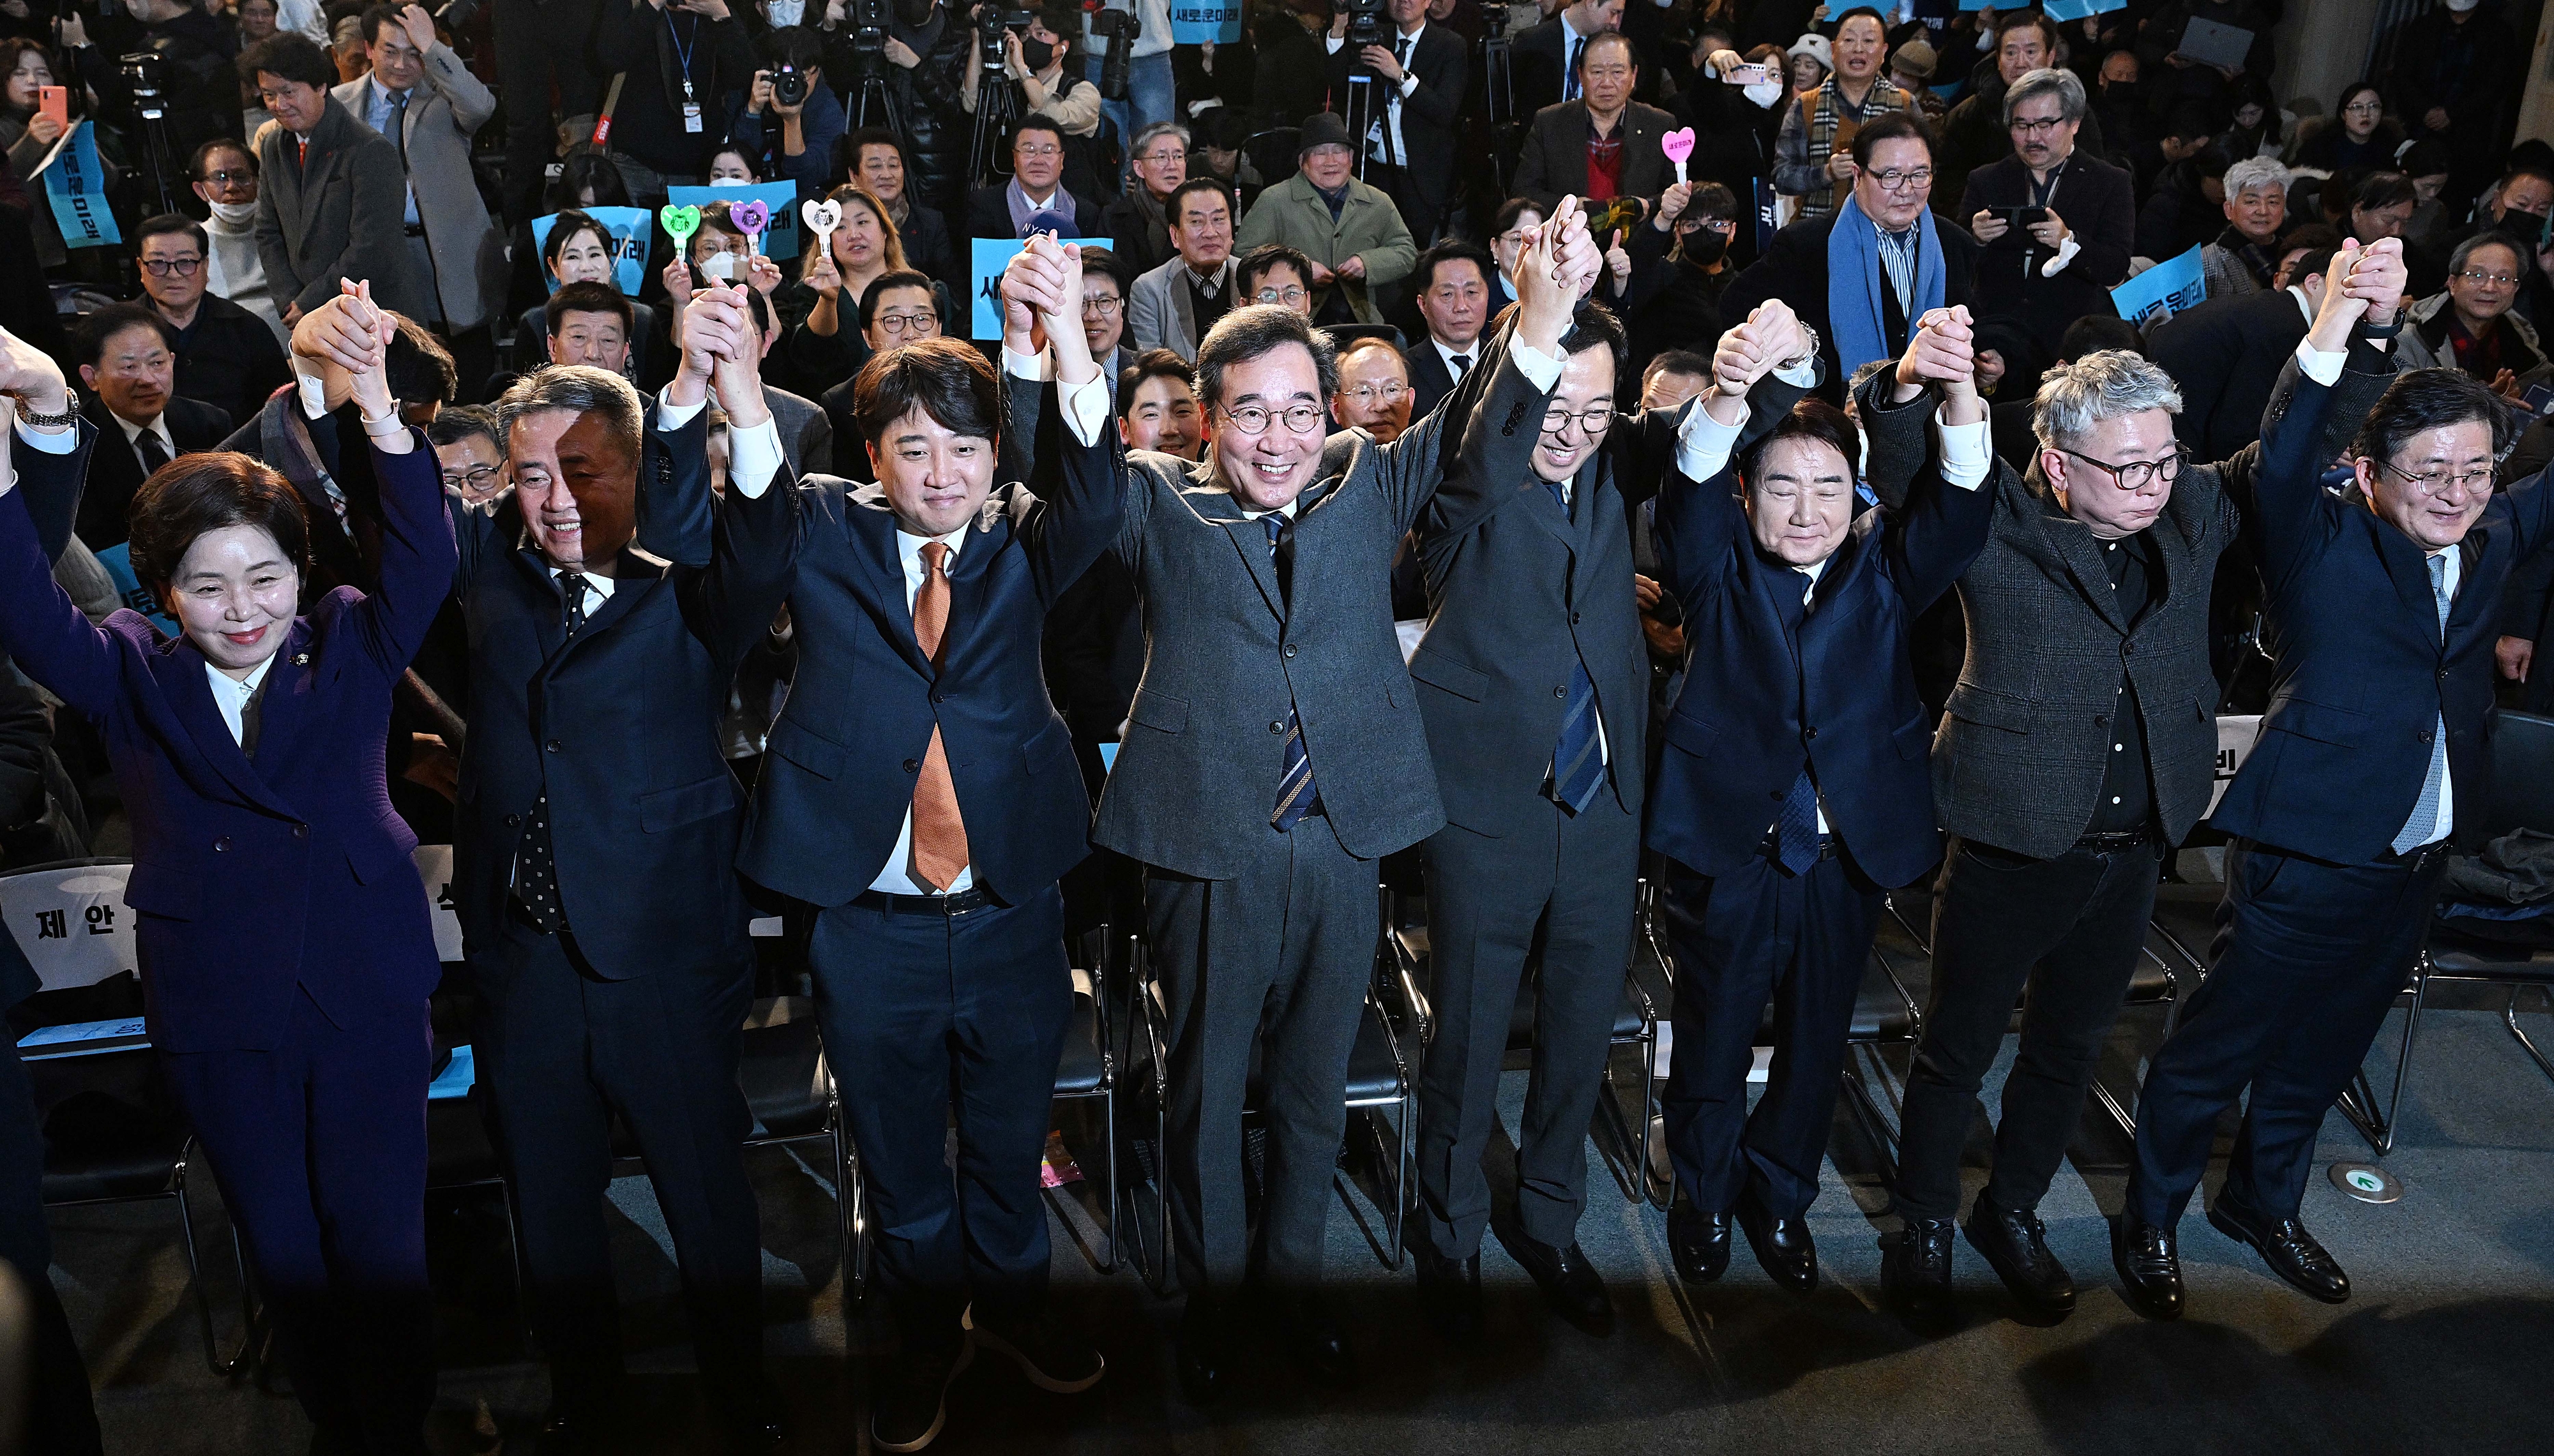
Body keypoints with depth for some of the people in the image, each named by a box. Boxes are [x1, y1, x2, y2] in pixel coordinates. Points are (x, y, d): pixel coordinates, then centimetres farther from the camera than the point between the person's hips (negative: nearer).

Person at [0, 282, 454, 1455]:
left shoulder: (349, 650, -2)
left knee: (380, 1244, 5)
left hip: (365, 996, -2)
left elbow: (422, 560, -19)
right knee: (281, 1252, 16)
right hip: (220, 1015, 2)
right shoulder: (132, 678, 0)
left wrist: (373, 397, -36)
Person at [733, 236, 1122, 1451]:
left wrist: (1065, 353, -42)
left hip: (1014, 916, 1)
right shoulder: (823, 535, -2)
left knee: (1011, 1140, 20)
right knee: (900, 1157, 18)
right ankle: (926, 1328, 42)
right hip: (871, 928, 0)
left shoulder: (1022, 544, -1)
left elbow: (1094, 505, -22)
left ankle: (1009, 1296, 46)